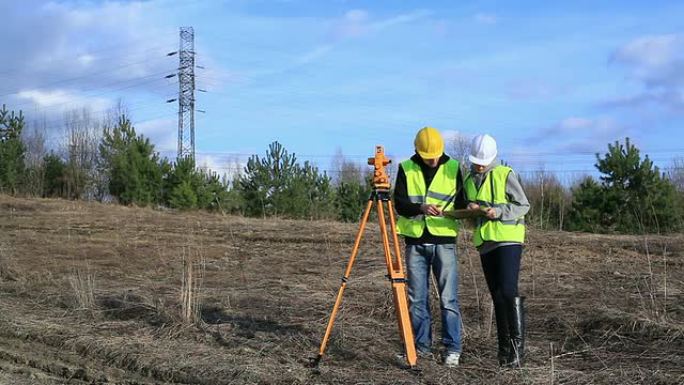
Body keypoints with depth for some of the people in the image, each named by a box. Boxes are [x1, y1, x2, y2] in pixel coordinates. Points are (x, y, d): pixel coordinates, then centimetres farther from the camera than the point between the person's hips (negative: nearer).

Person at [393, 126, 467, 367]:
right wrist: (420, 208, -22)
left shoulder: (453, 167, 3)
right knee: (417, 299, 6)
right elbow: (399, 203, -4)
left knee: (448, 299, -3)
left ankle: (452, 349, 3)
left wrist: (461, 211, -15)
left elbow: (461, 202, 7)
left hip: (444, 241, -1)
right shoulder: (406, 169, 2)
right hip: (415, 241, 1)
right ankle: (422, 346, 17)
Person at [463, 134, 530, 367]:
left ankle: (517, 346, -12)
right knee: (497, 296, 7)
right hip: (485, 243, 6)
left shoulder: (505, 175, -3)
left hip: (508, 239, -6)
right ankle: (504, 348, 12)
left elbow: (523, 206, -4)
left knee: (509, 291, -16)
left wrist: (498, 211, -19)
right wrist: (471, 210, -3)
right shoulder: (468, 181, 14)